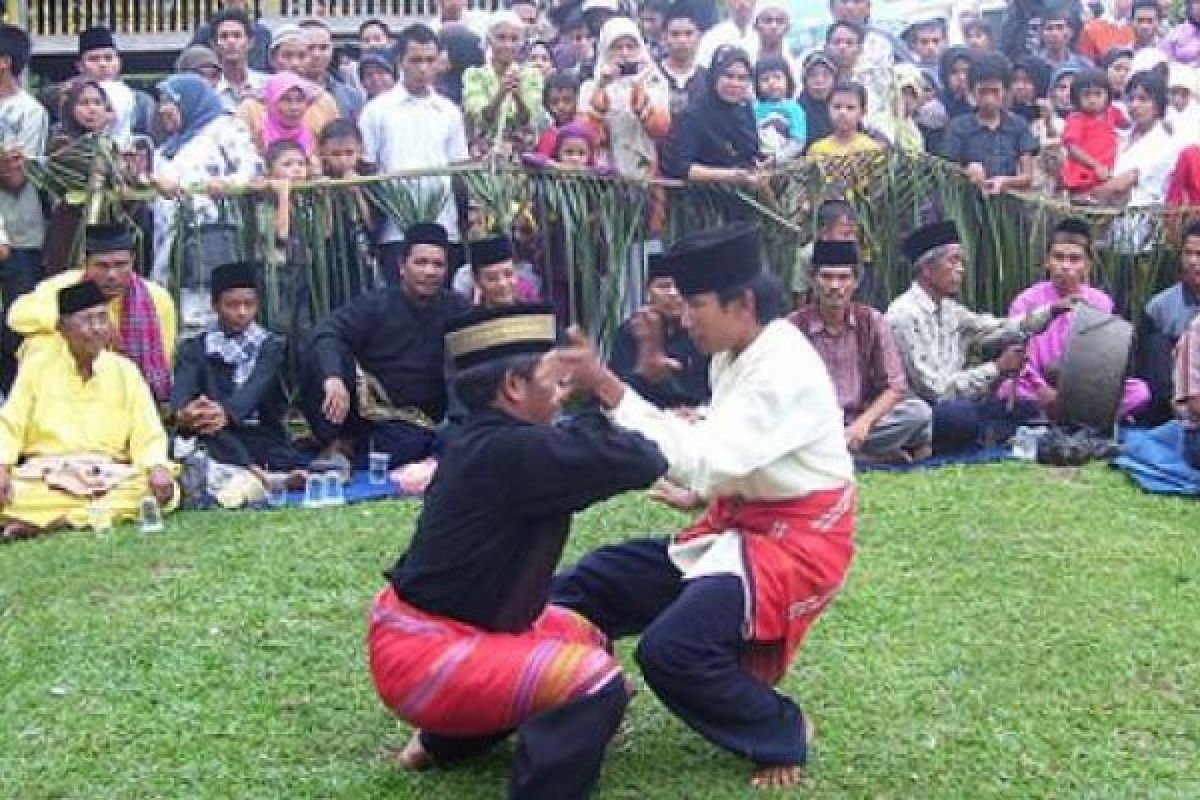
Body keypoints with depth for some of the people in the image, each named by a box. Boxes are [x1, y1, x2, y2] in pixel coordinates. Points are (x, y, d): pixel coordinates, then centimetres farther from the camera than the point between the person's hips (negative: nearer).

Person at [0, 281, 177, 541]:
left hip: (111, 476, 2)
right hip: (44, 475, -2)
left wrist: (158, 467, -19)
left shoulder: (125, 371, 9)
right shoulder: (36, 366, 8)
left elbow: (148, 435, 3)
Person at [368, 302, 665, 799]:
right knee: (597, 683, -23)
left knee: (585, 637, 24)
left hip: (438, 633, 11)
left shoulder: (485, 442, 8)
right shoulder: (514, 452, -23)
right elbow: (638, 461, -26)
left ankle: (443, 743, 29)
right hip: (420, 657, -11)